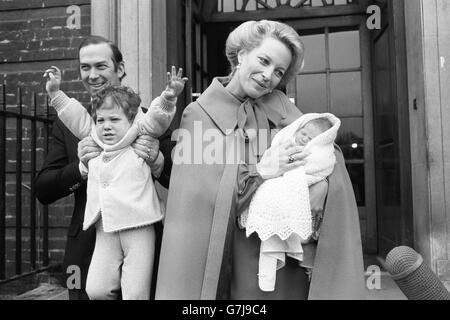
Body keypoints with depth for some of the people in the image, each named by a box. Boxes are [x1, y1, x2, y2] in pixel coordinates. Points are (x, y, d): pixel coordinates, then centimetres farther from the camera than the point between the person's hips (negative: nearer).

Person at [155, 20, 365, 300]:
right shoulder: (199, 114, -4)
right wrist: (259, 172, -21)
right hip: (226, 252, -2)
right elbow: (196, 193, -12)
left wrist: (324, 182, -20)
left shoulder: (279, 105, 5)